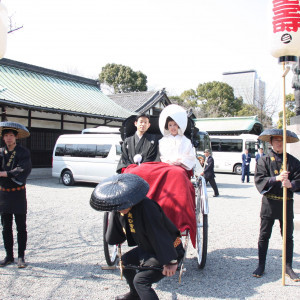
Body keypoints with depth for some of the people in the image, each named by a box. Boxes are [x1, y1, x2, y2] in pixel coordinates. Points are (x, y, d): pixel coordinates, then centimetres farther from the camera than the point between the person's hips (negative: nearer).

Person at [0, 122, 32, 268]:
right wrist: (12, 174, -17)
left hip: (18, 194, -3)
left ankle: (21, 256, 13)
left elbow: (21, 171, -16)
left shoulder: (23, 152, -3)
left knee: (21, 228, 3)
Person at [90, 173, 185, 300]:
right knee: (124, 261, 23)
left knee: (140, 280, -21)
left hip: (169, 251, -9)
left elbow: (160, 237, -30)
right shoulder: (119, 210, -7)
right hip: (146, 248, 9)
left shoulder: (146, 207, -33)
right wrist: (114, 213, -5)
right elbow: (111, 239, 2)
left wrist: (170, 262, -26)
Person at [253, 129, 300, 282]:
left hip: (287, 203, 2)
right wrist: (277, 179, -21)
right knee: (264, 235, 6)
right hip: (269, 202, -2)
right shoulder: (264, 160, 1)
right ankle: (261, 266, 19)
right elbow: (259, 180, -9)